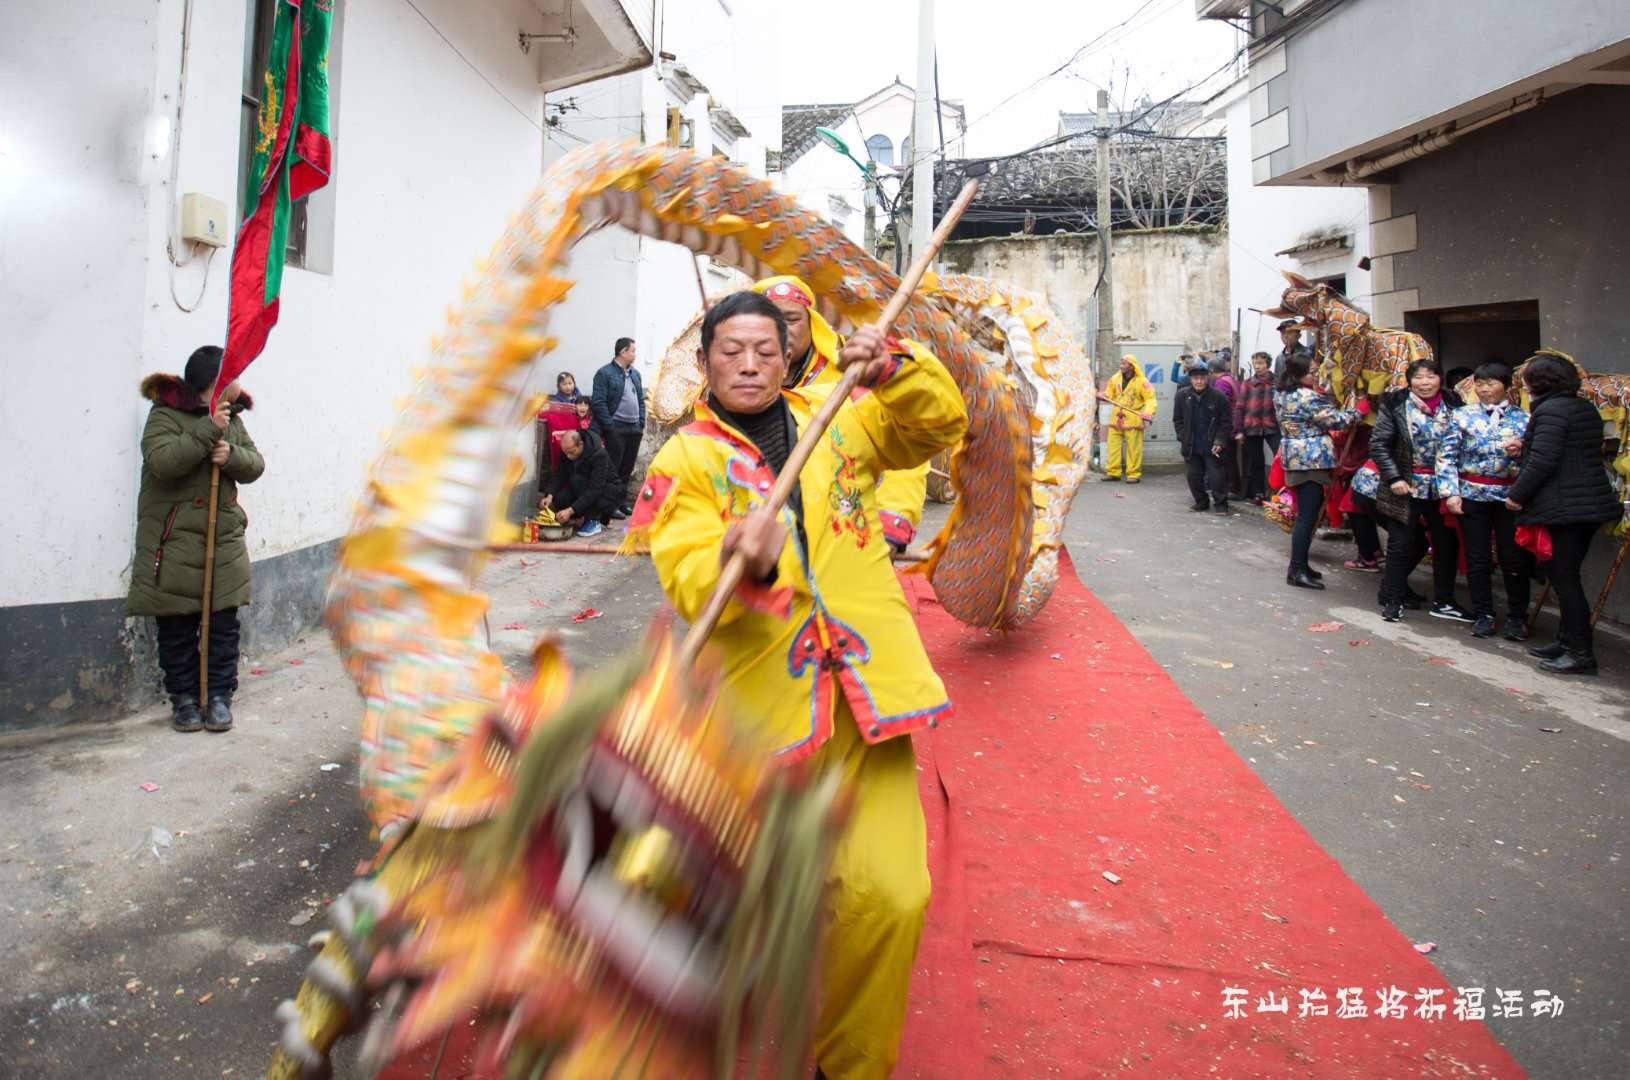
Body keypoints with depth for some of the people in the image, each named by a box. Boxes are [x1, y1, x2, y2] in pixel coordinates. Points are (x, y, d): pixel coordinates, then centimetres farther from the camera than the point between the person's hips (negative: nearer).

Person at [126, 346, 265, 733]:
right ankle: (184, 698, 15)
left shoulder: (232, 418, 12)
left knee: (224, 625, 5)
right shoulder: (165, 415, -7)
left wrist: (232, 455, -14)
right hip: (175, 539, -5)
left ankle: (219, 696, 14)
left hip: (225, 537, 5)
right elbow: (161, 461, -22)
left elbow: (255, 464, 7)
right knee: (177, 627, 3)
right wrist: (208, 430, -26)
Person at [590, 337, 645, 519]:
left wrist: (641, 423, 9)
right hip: (616, 429, -7)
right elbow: (598, 403, -11)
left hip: (634, 429, 7)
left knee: (627, 470, 11)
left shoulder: (635, 374, 17)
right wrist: (610, 426, -15)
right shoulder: (605, 373, -5)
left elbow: (641, 400, 20)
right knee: (613, 470, -3)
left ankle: (622, 503, 20)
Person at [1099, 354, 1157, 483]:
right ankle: (1112, 472, 11)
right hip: (1116, 418, 5)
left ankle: (1134, 474, 4)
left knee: (1134, 448, -2)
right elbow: (1109, 393, 18)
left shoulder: (1142, 382, -8)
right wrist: (1102, 396, -4)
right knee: (1113, 446, 3)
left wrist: (1147, 415, -25)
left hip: (1133, 420, -5)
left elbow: (1150, 399, -11)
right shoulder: (1115, 379, 8)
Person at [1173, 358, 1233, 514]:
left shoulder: (1218, 396, -8)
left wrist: (1219, 442, -12)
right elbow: (1177, 420, 8)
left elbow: (1226, 422, -4)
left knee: (1216, 476, -3)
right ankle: (1201, 501, 26)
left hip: (1211, 447, -3)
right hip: (1191, 447, 3)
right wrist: (1183, 438, -1)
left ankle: (1220, 503, 11)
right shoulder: (1182, 395, -1)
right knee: (1194, 476, 9)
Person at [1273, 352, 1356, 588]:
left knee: (1305, 512, 15)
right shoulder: (1308, 397, -17)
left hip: (1294, 457, 9)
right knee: (1308, 514, -6)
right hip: (1312, 459, -9)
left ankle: (1298, 564, 20)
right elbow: (1335, 420, -14)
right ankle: (1297, 571, -5)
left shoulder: (1281, 394, 10)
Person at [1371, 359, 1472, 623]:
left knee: (1447, 544, 9)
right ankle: (1392, 600, 14)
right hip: (1407, 487, -3)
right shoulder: (1394, 404, -6)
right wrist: (1394, 478, -15)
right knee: (1400, 544, 4)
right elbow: (1378, 445, -7)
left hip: (1442, 488, 3)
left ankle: (1443, 601, 23)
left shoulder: (1453, 404, 2)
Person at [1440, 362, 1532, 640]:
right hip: (1473, 494, 0)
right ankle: (1483, 615, 15)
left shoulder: (1524, 418, 6)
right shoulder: (1462, 415, 4)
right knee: (1477, 558, 4)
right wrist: (1450, 492, -8)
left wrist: (1521, 450, -16)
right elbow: (1448, 457, 0)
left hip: (1511, 496, 0)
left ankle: (1517, 617, 15)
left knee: (1514, 558, 1)